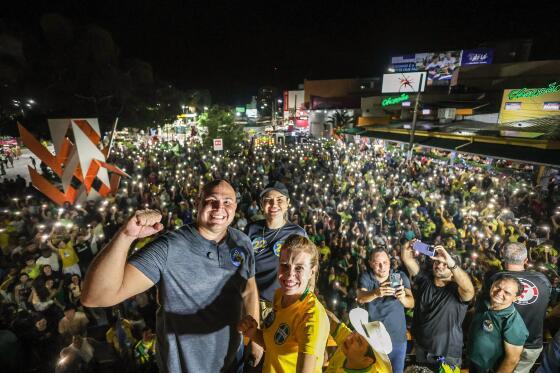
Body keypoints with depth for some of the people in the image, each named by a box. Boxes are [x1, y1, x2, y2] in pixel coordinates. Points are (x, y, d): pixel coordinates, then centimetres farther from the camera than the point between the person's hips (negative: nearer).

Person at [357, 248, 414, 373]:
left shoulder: (400, 276, -8)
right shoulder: (366, 277, -11)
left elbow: (411, 303, -16)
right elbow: (361, 298, -27)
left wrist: (402, 298, -40)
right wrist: (376, 293, -48)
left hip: (397, 337, 1)